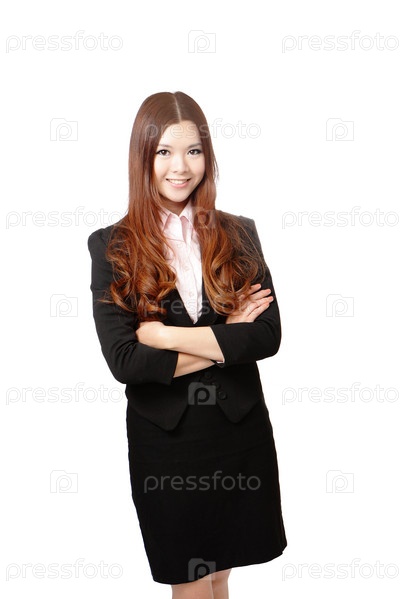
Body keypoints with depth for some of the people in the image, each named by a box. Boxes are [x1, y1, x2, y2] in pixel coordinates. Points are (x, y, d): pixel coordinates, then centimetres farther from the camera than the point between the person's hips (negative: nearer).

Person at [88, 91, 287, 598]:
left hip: (240, 430, 2)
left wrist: (168, 335, -17)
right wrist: (227, 339, -14)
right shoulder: (111, 247, -5)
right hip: (164, 441, -1)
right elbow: (122, 360, -15)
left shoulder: (238, 234, 1)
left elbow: (268, 334, -11)